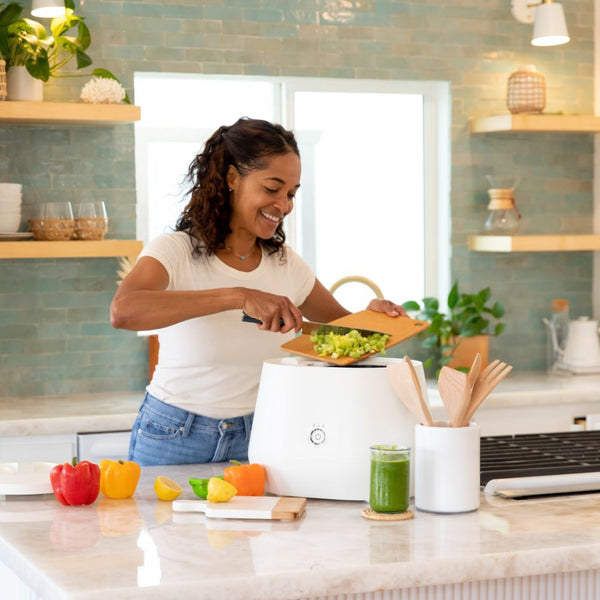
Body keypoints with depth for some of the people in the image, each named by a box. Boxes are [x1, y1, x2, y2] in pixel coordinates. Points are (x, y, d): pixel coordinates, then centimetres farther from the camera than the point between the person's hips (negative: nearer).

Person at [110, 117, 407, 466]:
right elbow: (123, 311, -35)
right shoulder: (177, 251, -14)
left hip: (254, 439, 5)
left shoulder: (285, 263, 3)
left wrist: (373, 315, -9)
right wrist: (240, 297, -39)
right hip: (174, 438, -4)